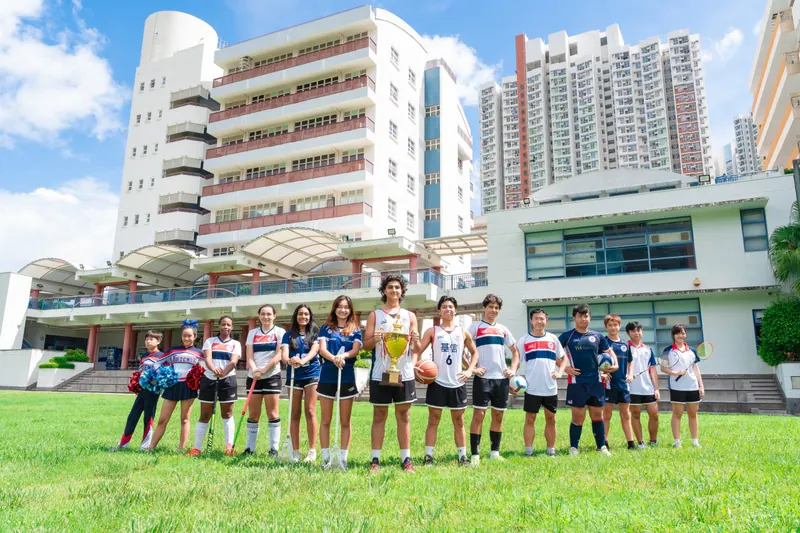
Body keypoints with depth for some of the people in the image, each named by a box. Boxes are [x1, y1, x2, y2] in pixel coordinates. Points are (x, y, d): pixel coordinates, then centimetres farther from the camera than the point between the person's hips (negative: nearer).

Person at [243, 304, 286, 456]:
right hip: (253, 377, 3)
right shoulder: (252, 333, 11)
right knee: (253, 414, 7)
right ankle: (250, 448, 15)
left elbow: (278, 355, -8)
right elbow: (249, 356, 3)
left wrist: (263, 370, -16)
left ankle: (274, 448, 4)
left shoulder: (280, 332, 1)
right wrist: (254, 370, -16)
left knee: (272, 414, -1)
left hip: (272, 376, -3)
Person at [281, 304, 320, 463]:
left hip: (312, 374, -2)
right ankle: (295, 451, 12)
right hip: (294, 375, 2)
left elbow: (314, 350, -12)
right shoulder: (288, 335, 8)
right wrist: (289, 360, -31)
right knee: (295, 414, 6)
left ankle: (312, 451, -1)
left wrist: (303, 360, -32)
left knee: (310, 412, -6)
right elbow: (284, 353, -7)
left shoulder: (315, 332, 5)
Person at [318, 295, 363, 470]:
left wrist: (343, 355, -29)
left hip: (347, 378, 0)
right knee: (326, 420, 6)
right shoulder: (326, 328, 5)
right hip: (327, 377, 0)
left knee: (345, 421, 6)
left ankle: (343, 458, 13)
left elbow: (355, 350, -7)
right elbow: (322, 349, -8)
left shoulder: (355, 330, 7)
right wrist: (333, 358, -29)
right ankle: (326, 458, 15)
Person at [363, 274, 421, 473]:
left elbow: (416, 348, 11)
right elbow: (365, 345, 3)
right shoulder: (374, 315, 6)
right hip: (380, 374, -1)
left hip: (404, 374, 1)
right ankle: (375, 459, 11)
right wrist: (374, 340, -18)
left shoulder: (410, 316, 10)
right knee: (379, 416, 5)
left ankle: (406, 459, 14)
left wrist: (416, 341, -12)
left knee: (404, 416, 7)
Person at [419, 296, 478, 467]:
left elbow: (474, 352, 18)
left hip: (457, 383, 2)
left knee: (459, 421, 10)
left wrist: (470, 370, 4)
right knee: (433, 421, 4)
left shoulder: (463, 332, 8)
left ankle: (462, 457, 18)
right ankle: (428, 457, 9)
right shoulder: (432, 331, 1)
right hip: (437, 382, -2)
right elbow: (418, 352, -1)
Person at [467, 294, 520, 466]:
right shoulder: (475, 326, 1)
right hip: (483, 378, -4)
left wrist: (513, 369, 7)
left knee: (498, 415, 9)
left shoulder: (503, 329, 15)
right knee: (479, 414, -7)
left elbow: (515, 351, 21)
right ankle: (475, 455, -2)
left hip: (501, 378, 5)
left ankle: (495, 452, 20)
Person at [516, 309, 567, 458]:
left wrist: (560, 372, 1)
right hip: (532, 388, -2)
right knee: (530, 420, 2)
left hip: (551, 388, 2)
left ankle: (551, 450, 19)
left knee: (551, 419, 9)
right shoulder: (524, 339, 1)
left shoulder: (553, 338, 8)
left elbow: (563, 358, 17)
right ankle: (529, 451, 8)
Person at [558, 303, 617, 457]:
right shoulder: (567, 336, -2)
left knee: (597, 416, 10)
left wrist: (615, 364, 2)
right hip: (577, 382, -3)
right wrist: (565, 368, -9)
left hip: (596, 382, 3)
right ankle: (573, 447, 11)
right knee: (578, 417, 0)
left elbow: (609, 351, 20)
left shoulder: (597, 336, 8)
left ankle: (602, 446, 21)